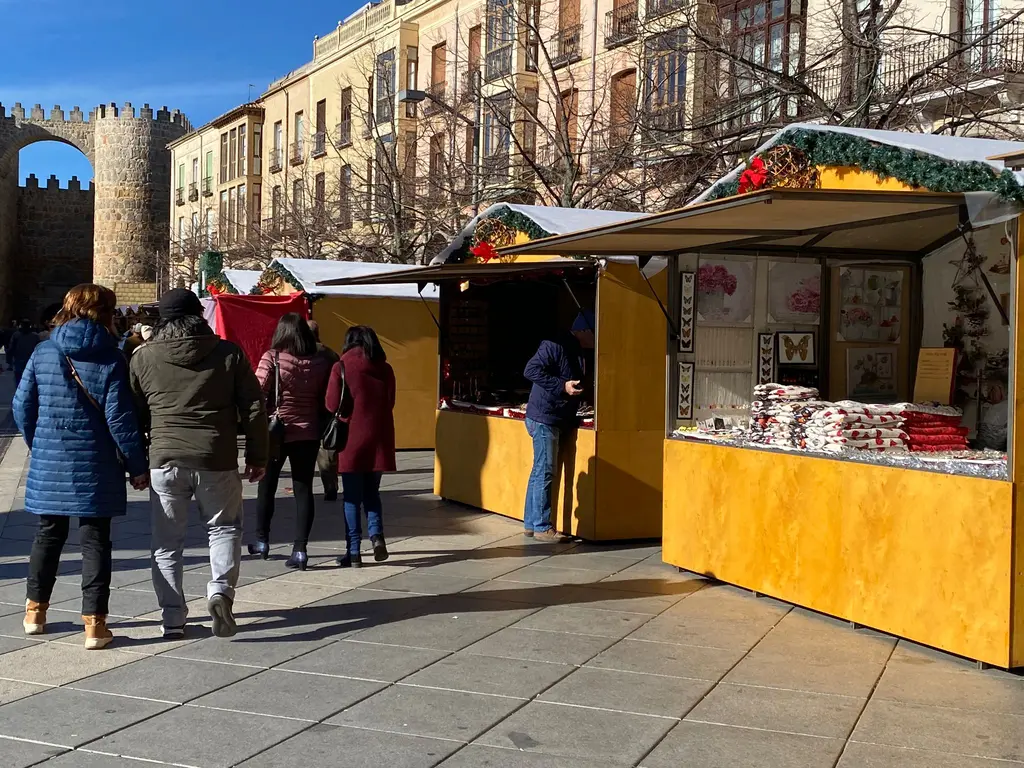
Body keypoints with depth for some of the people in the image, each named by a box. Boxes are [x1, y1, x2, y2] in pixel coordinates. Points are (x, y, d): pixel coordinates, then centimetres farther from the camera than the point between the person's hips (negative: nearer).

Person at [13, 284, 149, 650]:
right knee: (94, 540, 3)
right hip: (94, 467, -3)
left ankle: (35, 610, 29)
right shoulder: (110, 360, -9)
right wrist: (137, 466, -4)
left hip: (49, 464, 3)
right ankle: (94, 622, 0)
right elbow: (119, 418, -12)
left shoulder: (43, 352, 2)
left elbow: (22, 405, 4)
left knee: (48, 534, 19)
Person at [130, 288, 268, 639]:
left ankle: (173, 619, 11)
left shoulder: (144, 357, 4)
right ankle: (220, 589, -4)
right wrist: (257, 457, 11)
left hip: (165, 461, 1)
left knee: (167, 542, 11)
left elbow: (133, 413, 9)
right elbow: (254, 409, 2)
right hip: (217, 460, -1)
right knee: (224, 528, 18)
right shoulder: (228, 354, 1)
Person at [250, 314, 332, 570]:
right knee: (304, 490, 5)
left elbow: (257, 392, -16)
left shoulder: (272, 358, -11)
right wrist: (321, 427, 12)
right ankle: (300, 549, -1)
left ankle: (262, 541, 28)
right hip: (309, 434, 2)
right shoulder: (320, 364, -2)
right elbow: (326, 401, 1)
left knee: (267, 487, 16)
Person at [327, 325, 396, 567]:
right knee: (371, 492, 18)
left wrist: (348, 412, 10)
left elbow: (333, 405, -8)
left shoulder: (342, 368, -7)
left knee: (352, 498, 5)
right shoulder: (385, 369, 3)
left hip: (353, 439, -3)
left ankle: (354, 552, 7)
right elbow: (390, 403, 8)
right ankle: (377, 534, -3)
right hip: (380, 440, 3)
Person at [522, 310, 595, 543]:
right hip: (544, 418, -10)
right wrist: (562, 386, -24)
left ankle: (531, 523, 19)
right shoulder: (555, 346, -13)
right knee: (544, 473, -7)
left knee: (540, 472, 13)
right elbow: (531, 370, -21)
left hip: (558, 419, 10)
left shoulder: (577, 353, 16)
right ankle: (542, 527, -3)